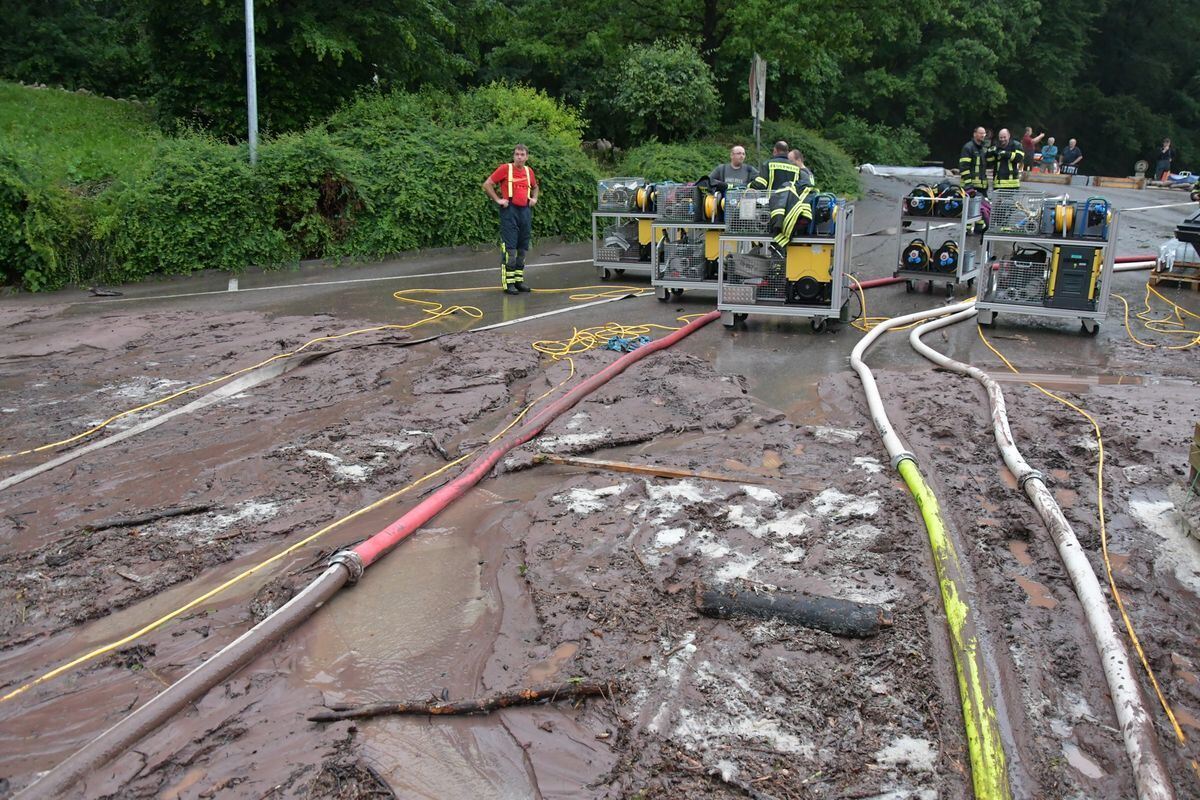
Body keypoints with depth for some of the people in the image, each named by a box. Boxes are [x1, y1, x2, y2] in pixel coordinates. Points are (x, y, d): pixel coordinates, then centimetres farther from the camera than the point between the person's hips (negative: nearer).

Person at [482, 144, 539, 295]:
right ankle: (508, 283, -6)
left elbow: (535, 187, 32)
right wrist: (498, 200, -7)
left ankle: (519, 280, 16)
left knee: (523, 248, 8)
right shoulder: (505, 168, -3)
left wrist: (534, 198, 15)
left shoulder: (529, 171, 13)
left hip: (525, 210, 6)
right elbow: (487, 184, -2)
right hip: (510, 210, -6)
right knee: (509, 248, -8)